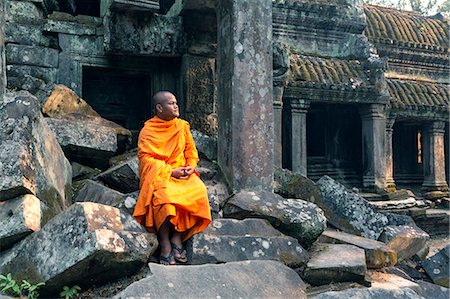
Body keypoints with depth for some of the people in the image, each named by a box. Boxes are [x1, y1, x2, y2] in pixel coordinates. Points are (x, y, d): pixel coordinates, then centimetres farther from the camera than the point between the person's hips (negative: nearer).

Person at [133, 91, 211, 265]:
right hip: (158, 173, -4)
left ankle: (177, 237, -17)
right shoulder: (148, 130, -3)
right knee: (164, 194, -37)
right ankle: (165, 244, -23)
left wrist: (191, 166, -6)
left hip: (182, 171, 4)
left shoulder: (182, 125, 10)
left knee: (198, 190, -27)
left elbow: (191, 150, 15)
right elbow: (145, 158, -11)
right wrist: (171, 171, -18)